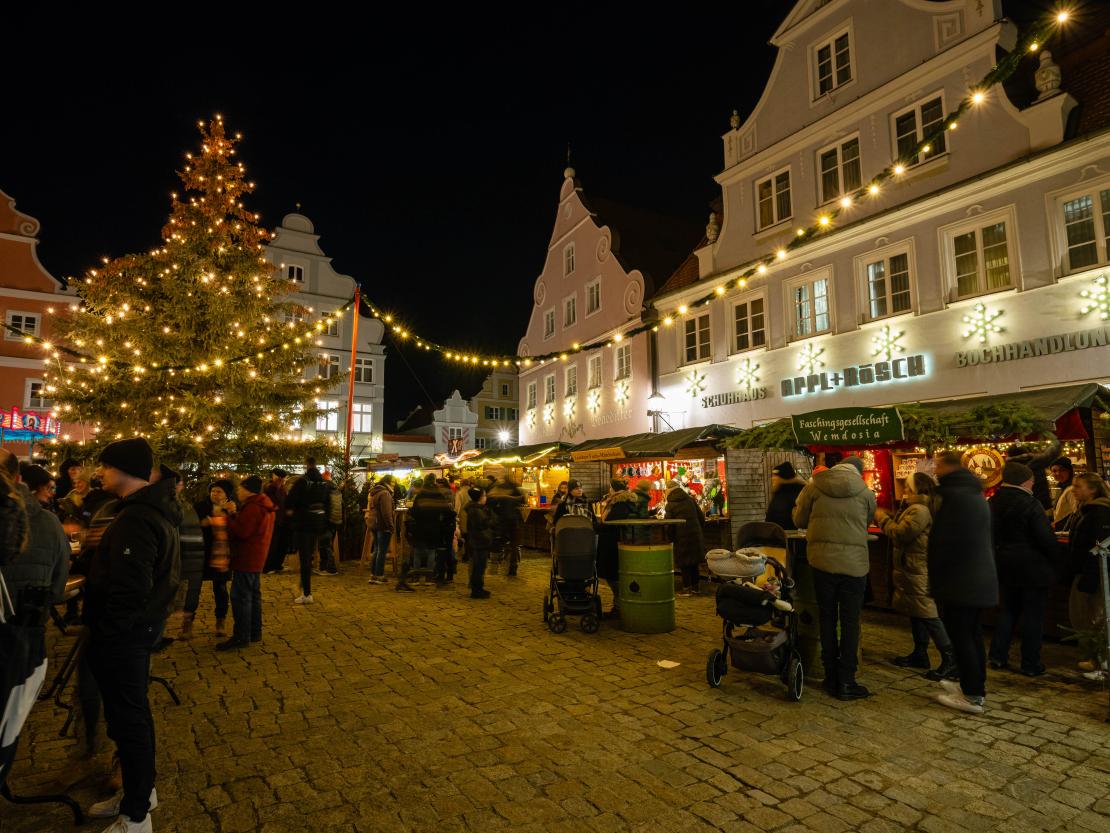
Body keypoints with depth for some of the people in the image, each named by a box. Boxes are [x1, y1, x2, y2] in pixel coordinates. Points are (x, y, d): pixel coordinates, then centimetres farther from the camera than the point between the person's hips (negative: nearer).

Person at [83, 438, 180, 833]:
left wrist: (106, 633, -16)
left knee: (127, 717, 3)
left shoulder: (135, 520, -25)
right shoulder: (155, 509, 8)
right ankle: (140, 790, 38)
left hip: (123, 634, -10)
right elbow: (160, 572, 17)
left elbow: (128, 590, -27)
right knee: (133, 711, 22)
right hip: (141, 625, 10)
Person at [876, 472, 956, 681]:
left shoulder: (920, 510, -19)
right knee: (915, 612, 18)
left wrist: (882, 518, -10)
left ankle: (950, 661, -4)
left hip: (919, 571, -11)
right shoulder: (914, 507, 15)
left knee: (927, 614, -8)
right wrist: (887, 516, 6)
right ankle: (920, 654, 28)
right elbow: (901, 529, 16)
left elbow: (901, 533, -22)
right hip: (912, 568, 11)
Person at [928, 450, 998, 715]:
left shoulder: (955, 495, -17)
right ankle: (976, 686, 27)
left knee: (960, 635, -3)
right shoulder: (975, 494, 15)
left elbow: (944, 541, -21)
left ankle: (972, 696, 1)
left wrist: (935, 576, -10)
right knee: (972, 634, 17)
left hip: (961, 580, -10)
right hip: (980, 578, 10)